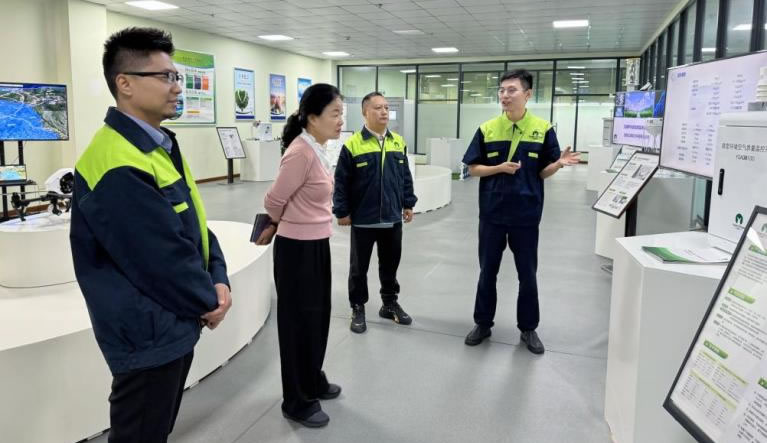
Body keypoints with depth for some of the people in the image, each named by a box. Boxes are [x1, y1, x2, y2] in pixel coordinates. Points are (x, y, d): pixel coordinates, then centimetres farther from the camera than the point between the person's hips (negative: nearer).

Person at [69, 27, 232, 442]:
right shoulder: (117, 166, -25)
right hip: (148, 333, -9)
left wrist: (218, 281, -4)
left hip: (176, 320, 9)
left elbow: (196, 224, 8)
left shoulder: (160, 145, 7)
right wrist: (207, 301, -9)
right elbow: (162, 258, -25)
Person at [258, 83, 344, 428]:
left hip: (318, 243, 9)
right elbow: (274, 201, -17)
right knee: (299, 321, 6)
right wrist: (275, 227, 3)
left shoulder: (319, 149, 6)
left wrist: (275, 228, 17)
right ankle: (298, 402, 24)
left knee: (318, 315, 21)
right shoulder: (301, 153, -24)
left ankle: (313, 382, 41)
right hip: (298, 248, -9)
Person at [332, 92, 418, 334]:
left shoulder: (398, 142, 5)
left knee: (390, 264, 16)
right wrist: (342, 211, -8)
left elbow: (405, 176, 12)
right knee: (359, 267, 9)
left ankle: (390, 304, 33)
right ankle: (358, 309, 24)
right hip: (363, 219, -4)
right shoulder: (353, 144, -10)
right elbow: (341, 182, -8)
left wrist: (408, 204, 10)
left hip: (392, 218, 4)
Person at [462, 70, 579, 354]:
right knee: (487, 271, 11)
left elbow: (543, 173, 0)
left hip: (526, 215, -1)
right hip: (492, 213, 1)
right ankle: (483, 323, 27)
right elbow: (473, 169, 0)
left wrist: (559, 163, -21)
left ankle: (528, 328, 26)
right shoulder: (487, 129, -1)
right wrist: (500, 168, -16)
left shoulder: (543, 129, -3)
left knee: (527, 274, 9)